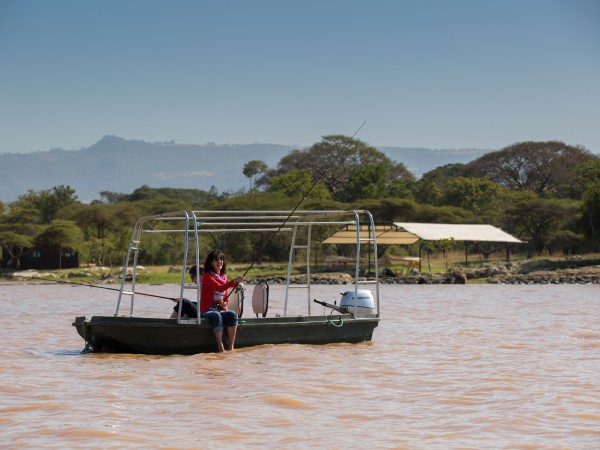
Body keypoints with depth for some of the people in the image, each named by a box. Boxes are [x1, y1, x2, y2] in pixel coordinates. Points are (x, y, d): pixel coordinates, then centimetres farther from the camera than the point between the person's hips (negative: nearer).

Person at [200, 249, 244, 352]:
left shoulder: (224, 277, 16)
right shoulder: (207, 276, -6)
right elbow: (220, 288, -24)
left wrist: (224, 303, -3)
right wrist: (234, 281, -37)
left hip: (221, 310, 5)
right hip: (207, 311, -5)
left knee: (232, 315, -27)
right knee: (217, 316, -39)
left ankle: (231, 346, -30)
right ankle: (220, 347, -38)